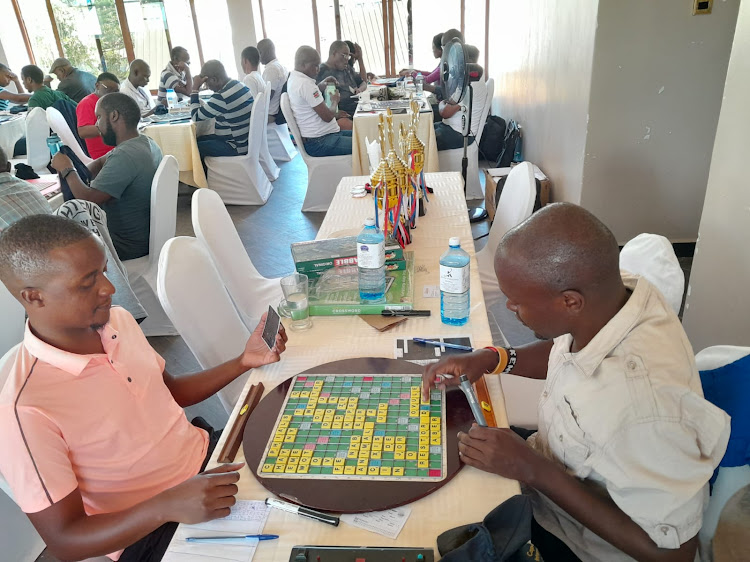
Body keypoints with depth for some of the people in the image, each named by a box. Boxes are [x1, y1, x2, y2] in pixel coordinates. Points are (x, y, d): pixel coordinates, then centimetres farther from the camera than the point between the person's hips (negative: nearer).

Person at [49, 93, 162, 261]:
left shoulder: (124, 157, -28)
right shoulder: (146, 143, 3)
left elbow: (88, 199, -25)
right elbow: (101, 162, 17)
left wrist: (67, 170, -9)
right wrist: (81, 175, -2)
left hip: (127, 247, -9)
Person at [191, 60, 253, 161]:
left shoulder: (221, 97, -25)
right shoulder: (239, 85, 2)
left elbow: (196, 117, -13)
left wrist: (195, 89, -10)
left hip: (237, 147, -9)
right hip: (244, 140, 9)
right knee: (200, 139, 19)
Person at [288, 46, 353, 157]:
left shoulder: (294, 77, 12)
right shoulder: (305, 84, -19)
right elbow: (327, 117, -19)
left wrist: (323, 84, 13)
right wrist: (334, 101, 2)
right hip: (319, 143, -11)